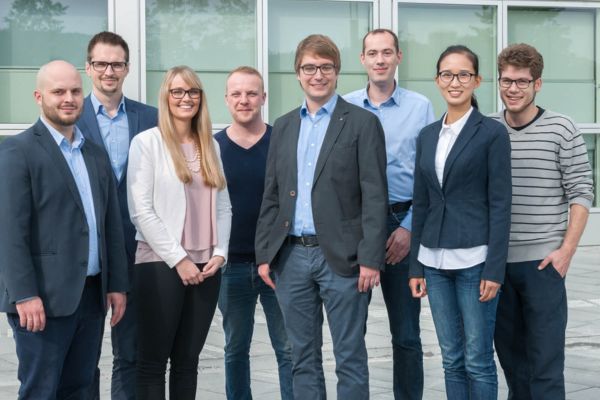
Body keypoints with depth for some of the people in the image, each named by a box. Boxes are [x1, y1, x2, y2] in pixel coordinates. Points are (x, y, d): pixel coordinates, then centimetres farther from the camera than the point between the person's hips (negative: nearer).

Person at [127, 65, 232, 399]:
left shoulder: (211, 145, 13)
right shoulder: (147, 142, -4)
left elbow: (223, 206, 14)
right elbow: (140, 211, -10)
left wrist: (220, 253, -1)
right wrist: (178, 259, -12)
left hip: (206, 266, 5)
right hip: (161, 264, -5)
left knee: (188, 359, 9)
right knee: (153, 360, 0)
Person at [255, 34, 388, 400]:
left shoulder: (362, 123, -2)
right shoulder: (284, 126, 13)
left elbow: (375, 196, -7)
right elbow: (272, 196, 14)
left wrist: (371, 258, -13)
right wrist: (264, 253, 8)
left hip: (341, 256, -5)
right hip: (292, 256, 5)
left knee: (350, 358, 2)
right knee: (303, 356, 11)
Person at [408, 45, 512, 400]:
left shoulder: (492, 132, -4)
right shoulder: (428, 135, 12)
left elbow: (500, 204, -7)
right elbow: (421, 203, 14)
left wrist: (494, 269, -13)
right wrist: (416, 265, 10)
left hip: (474, 261, -5)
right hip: (435, 262, 5)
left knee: (478, 360, 0)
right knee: (452, 360, 11)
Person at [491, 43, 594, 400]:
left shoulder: (562, 130, -4)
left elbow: (581, 193, -4)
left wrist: (567, 250, -11)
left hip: (544, 260, -4)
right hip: (495, 260, 4)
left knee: (545, 360, -3)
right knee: (510, 352, 12)